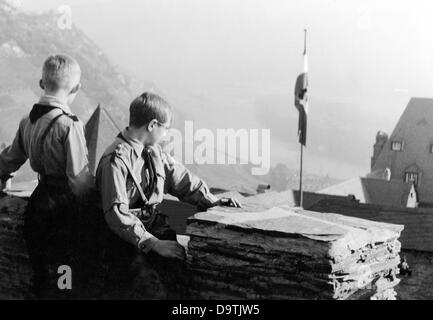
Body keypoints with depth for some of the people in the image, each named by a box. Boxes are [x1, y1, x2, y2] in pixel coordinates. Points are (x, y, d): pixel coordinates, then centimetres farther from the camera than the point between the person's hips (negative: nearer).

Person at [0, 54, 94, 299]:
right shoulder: (70, 125, -21)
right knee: (57, 280, 7)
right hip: (61, 211, -7)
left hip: (37, 203, 7)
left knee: (41, 271, 21)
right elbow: (80, 181, -22)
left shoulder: (28, 121, 2)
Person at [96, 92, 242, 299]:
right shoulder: (115, 160, -16)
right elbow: (116, 214, -21)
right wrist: (152, 243, -25)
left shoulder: (154, 152, 9)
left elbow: (180, 178, 17)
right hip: (126, 240, -7)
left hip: (153, 226, 7)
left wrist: (211, 200, 2)